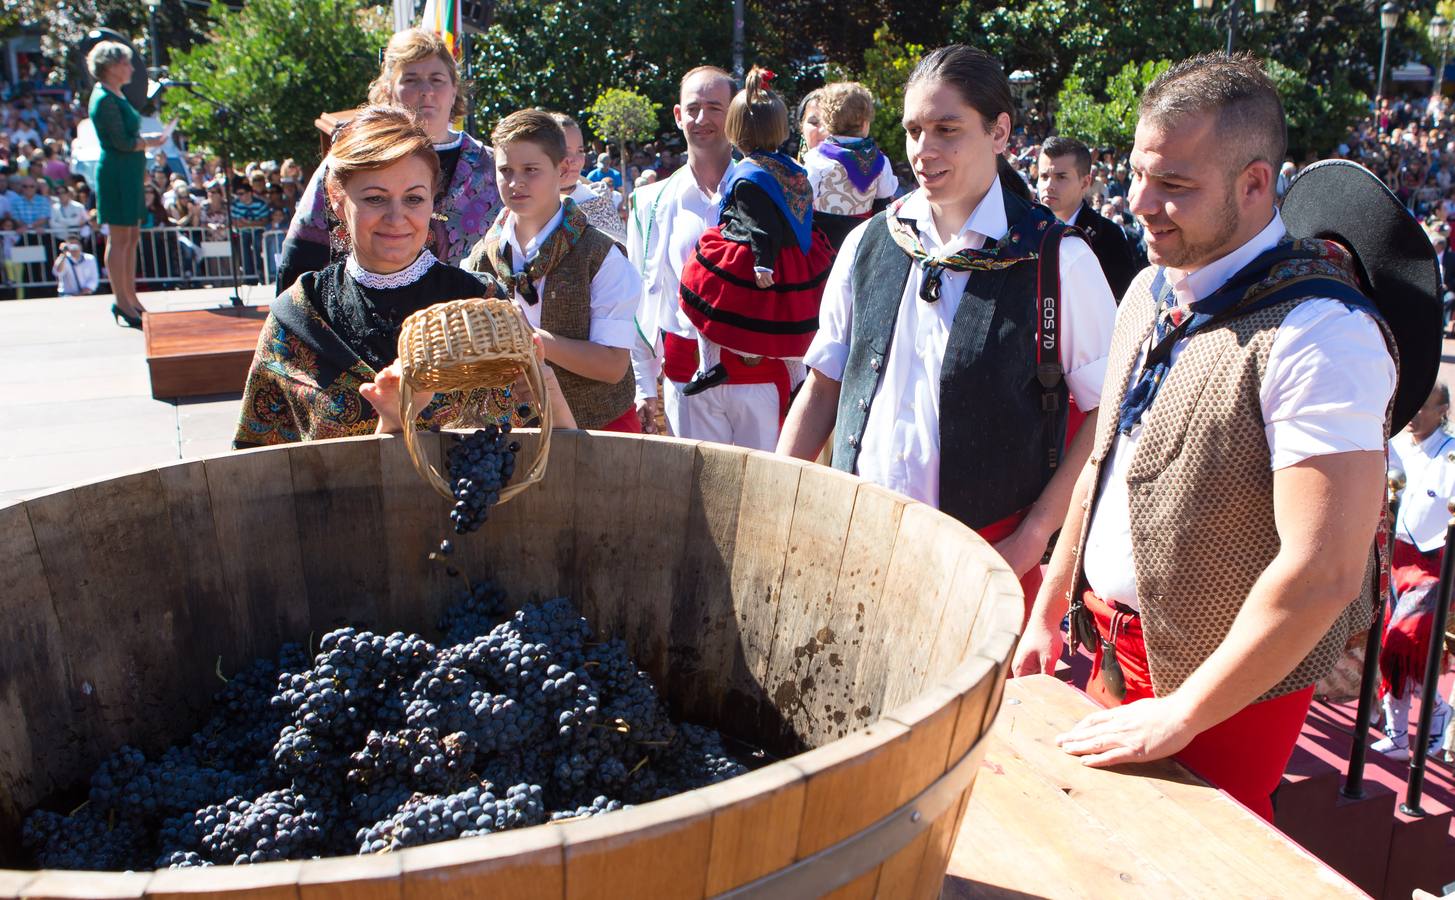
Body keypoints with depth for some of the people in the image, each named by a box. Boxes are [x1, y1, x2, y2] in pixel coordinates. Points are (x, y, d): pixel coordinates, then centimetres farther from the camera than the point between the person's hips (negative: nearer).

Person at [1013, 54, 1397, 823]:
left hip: (1224, 690, -7)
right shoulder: (1151, 291, 3)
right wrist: (1046, 612, 13)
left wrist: (1181, 714, -20)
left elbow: (1325, 571, -27)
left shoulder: (1320, 333, -24)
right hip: (1111, 645, 7)